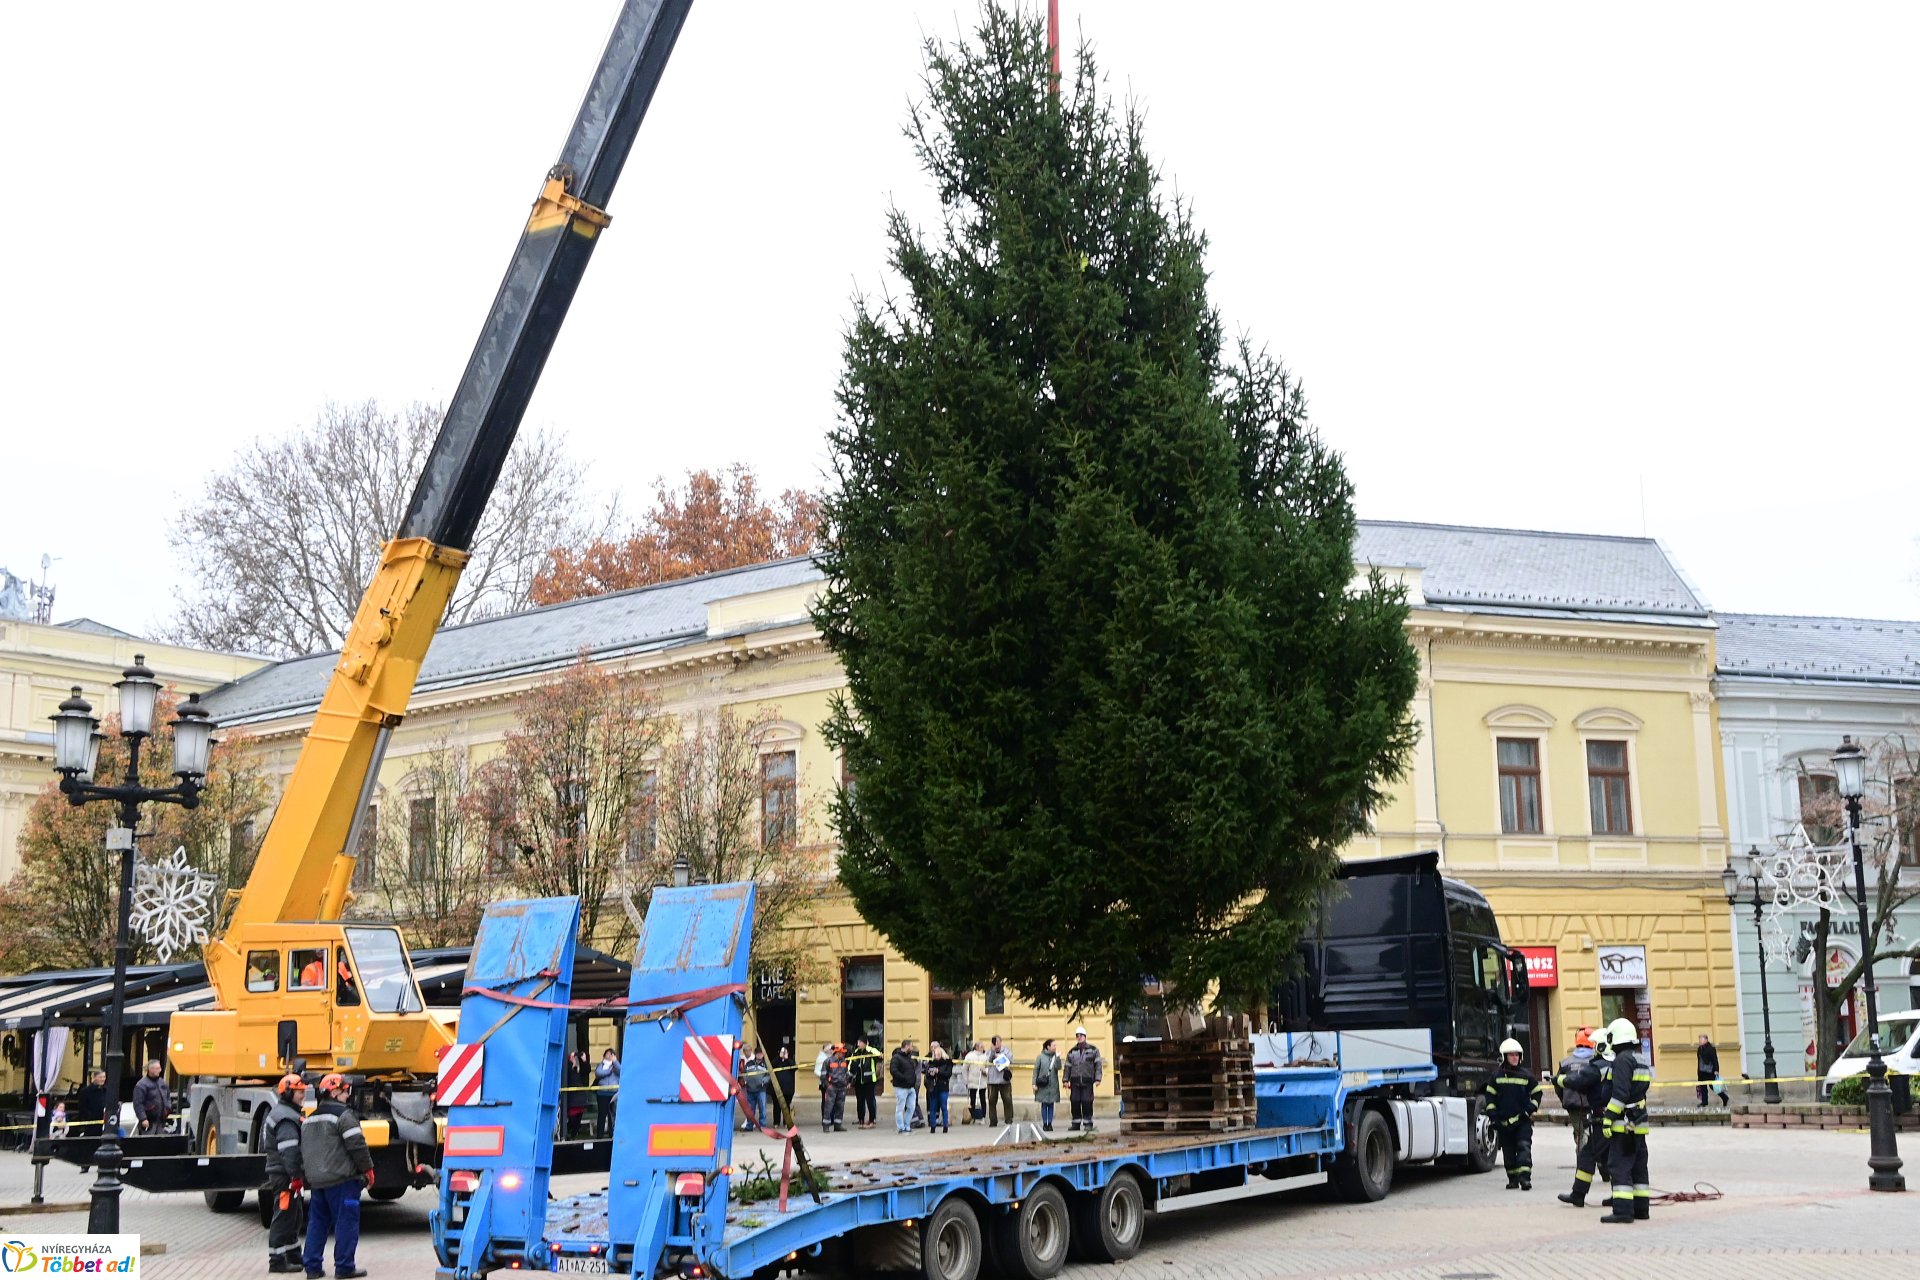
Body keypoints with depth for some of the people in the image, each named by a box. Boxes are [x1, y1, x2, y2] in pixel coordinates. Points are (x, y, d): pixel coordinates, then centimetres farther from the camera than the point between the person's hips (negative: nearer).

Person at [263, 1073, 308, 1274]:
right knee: (284, 1216, -7)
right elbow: (288, 1150, -24)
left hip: (288, 1175, 11)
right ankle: (277, 1260, -3)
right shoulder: (286, 1118, -16)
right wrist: (296, 1176, -25)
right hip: (285, 1175, -11)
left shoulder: (290, 1114, 18)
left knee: (294, 1216, 17)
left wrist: (299, 1175, 23)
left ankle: (293, 1256, 26)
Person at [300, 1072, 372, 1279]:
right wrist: (367, 1169, -6)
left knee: (317, 1222, 13)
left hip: (317, 1181, 8)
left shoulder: (310, 1119, 16)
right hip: (342, 1179, -8)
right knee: (346, 1223, -2)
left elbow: (303, 1151, 21)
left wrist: (305, 1176, 27)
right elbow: (357, 1145, -16)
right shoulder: (343, 1115, -10)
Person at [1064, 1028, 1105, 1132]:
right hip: (1075, 1081, 3)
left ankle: (1088, 1123, 0)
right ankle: (1076, 1124, 7)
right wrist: (1066, 1080, 9)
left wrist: (1097, 1078, -6)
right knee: (1075, 1102, 0)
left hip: (1087, 1080, -3)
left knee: (1087, 1102, -7)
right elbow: (1068, 1066, 17)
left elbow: (1098, 1064, 2)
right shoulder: (1071, 1052, 15)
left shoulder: (1093, 1049, 6)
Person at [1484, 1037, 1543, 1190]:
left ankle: (1525, 1177, -21)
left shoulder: (1526, 1075, 4)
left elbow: (1537, 1093, 12)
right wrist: (1493, 1116, -1)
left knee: (1524, 1147, -14)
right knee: (1508, 1151, 6)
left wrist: (1530, 1110, -1)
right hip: (1503, 1122, 1)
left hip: (1523, 1121, -1)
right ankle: (1513, 1179, 17)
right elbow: (1490, 1097, 8)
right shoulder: (1497, 1076, 5)